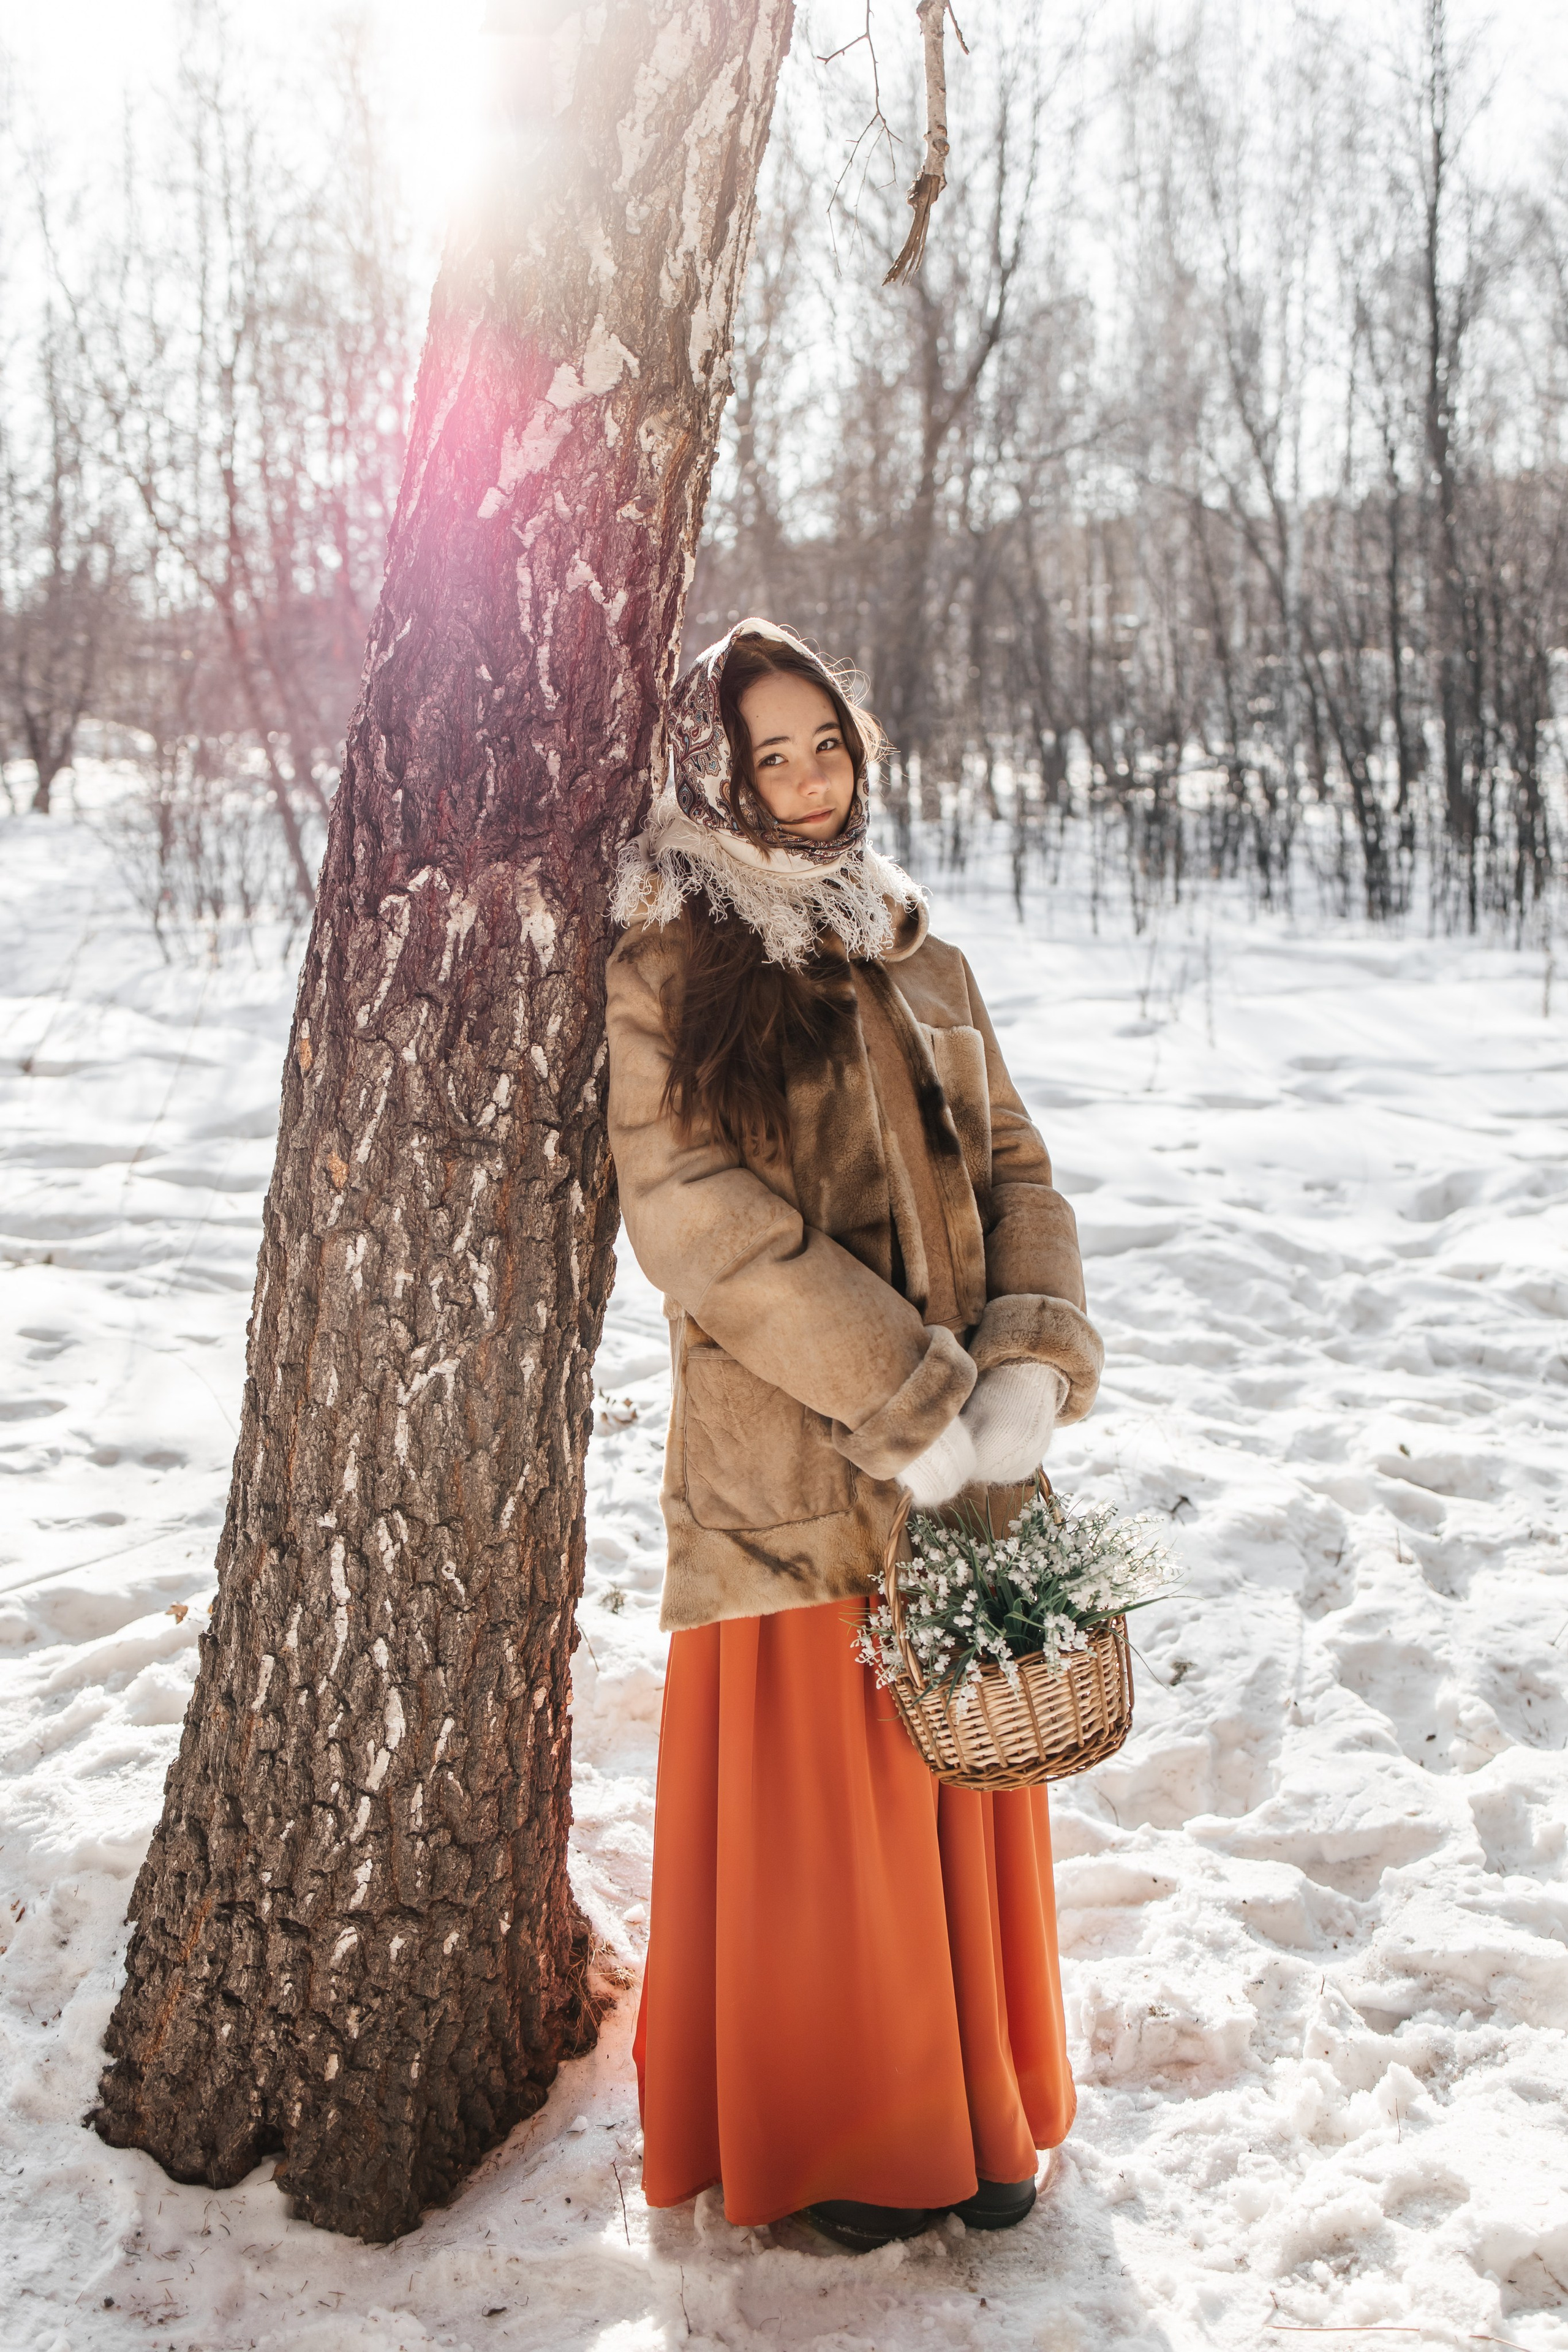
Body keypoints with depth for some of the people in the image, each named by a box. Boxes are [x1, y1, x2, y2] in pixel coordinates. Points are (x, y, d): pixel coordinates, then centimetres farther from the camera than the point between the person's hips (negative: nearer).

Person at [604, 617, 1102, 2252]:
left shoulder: (917, 958, 11)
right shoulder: (667, 972, -7)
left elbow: (1014, 1167, 9)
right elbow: (704, 1227, -15)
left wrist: (1031, 1363, -9)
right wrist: (914, 1405, -18)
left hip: (968, 1466, 5)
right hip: (793, 1474, -5)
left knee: (960, 1798, 16)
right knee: (810, 1802, 7)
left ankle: (968, 2114, 36)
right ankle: (822, 2143, 30)